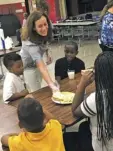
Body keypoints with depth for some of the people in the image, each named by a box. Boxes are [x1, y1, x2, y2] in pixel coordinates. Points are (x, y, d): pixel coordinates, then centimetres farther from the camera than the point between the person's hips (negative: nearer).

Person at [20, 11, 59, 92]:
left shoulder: (43, 34, -21)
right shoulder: (31, 43, -42)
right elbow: (42, 67, -50)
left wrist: (47, 55, -1)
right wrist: (52, 85, -59)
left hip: (37, 62, 6)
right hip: (28, 67, -6)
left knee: (39, 90, 18)